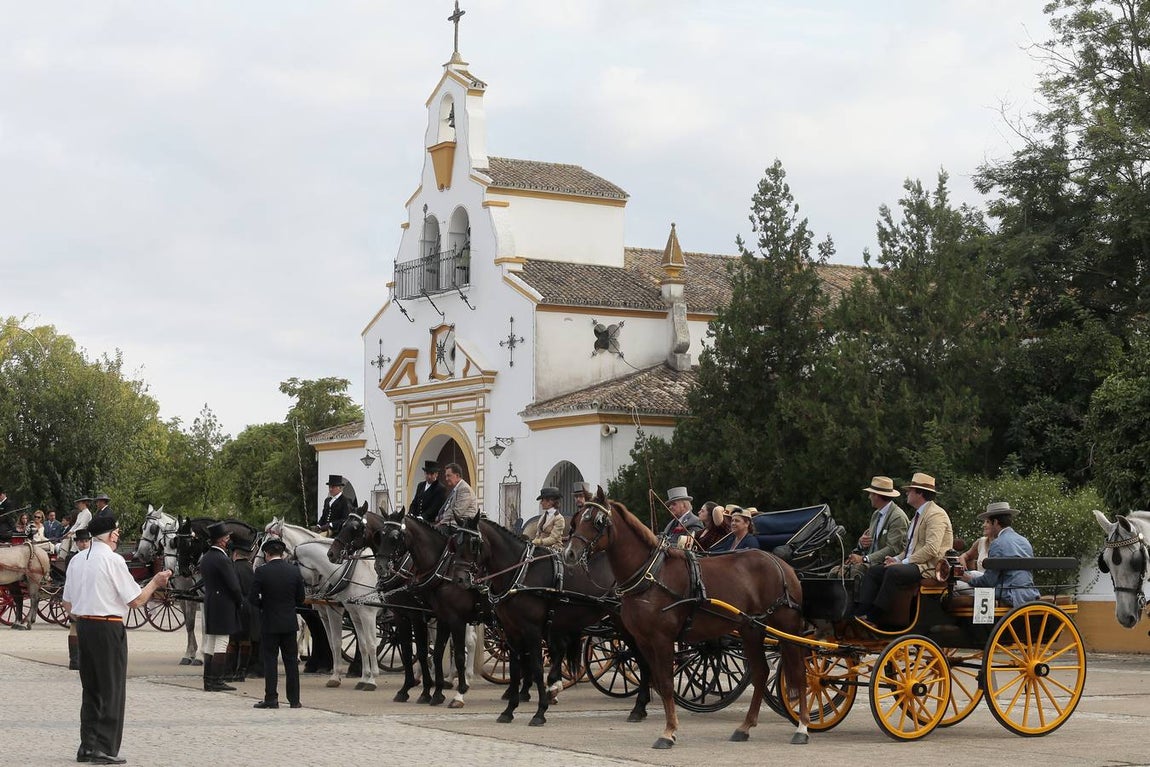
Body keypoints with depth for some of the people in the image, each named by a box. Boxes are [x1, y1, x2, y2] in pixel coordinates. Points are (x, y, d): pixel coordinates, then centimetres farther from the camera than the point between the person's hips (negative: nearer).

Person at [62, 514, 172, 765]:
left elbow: (67, 605, 11)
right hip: (108, 627, -7)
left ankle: (87, 745, 18)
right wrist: (155, 583, 4)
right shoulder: (113, 560, -12)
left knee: (91, 688, 15)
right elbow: (136, 600, -9)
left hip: (83, 625, 7)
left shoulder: (77, 560, 9)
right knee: (112, 689, 0)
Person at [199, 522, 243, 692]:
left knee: (209, 644, 12)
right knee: (221, 643, -4)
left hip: (209, 605, 9)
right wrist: (241, 601, 0)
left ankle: (208, 681, 15)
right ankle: (217, 681, -3)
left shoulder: (205, 558, 9)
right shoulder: (223, 559, -18)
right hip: (224, 606, -9)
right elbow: (233, 585, -17)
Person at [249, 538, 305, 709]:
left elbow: (252, 598, -11)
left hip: (269, 623, -3)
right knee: (291, 661, 9)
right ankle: (294, 700, 11)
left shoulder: (261, 572, -11)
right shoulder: (295, 571, -1)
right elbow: (300, 599, 4)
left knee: (270, 660, 3)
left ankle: (271, 698, 1)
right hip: (290, 623, 3)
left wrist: (263, 605, 8)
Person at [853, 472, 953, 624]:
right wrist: (896, 559, 5)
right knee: (873, 570, -3)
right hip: (913, 563, 10)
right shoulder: (918, 514, 22)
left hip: (930, 567, -10)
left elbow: (931, 549, -21)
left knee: (894, 571, -32)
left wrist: (903, 562, -19)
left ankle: (874, 618, -28)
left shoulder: (936, 514, -11)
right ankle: (861, 613, -15)